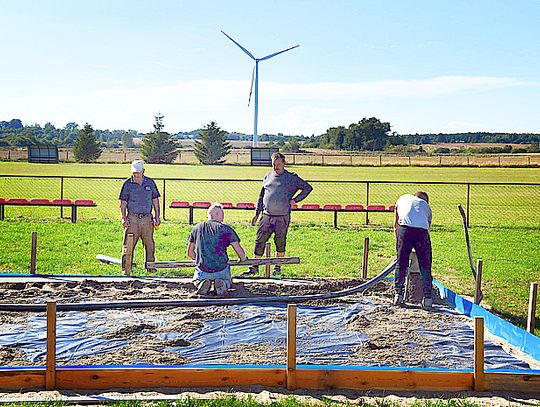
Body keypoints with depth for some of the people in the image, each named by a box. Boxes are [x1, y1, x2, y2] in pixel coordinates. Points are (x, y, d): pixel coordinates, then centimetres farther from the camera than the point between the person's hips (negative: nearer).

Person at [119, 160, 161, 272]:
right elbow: (123, 203, 3)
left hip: (147, 218, 2)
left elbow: (155, 200, 11)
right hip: (132, 218, -2)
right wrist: (124, 218, -6)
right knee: (128, 244, -3)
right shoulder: (127, 184, 0)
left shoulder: (150, 182, 6)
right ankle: (125, 267, 5)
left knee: (149, 244, 8)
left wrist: (157, 217, 6)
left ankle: (150, 266, 20)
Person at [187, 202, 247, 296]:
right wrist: (243, 259, 19)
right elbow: (240, 251, -4)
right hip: (221, 270, -1)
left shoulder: (197, 228, 5)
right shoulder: (226, 229, -4)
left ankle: (201, 283, -2)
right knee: (227, 281, 32)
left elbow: (190, 253, 13)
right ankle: (223, 285, -4)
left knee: (196, 280, 34)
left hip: (203, 271, 1)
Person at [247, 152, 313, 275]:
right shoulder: (268, 177, 14)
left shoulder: (291, 178, 2)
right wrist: (256, 214, 15)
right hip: (267, 216, 3)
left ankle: (277, 267, 15)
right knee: (259, 240, -1)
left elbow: (308, 188, 4)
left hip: (283, 217, -3)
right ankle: (255, 267, 5)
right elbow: (261, 197, 20)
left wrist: (295, 200, -2)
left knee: (280, 242, 3)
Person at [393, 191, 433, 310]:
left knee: (401, 264, 9)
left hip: (404, 228, 0)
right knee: (425, 266, 7)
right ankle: (427, 298, 4)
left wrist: (398, 241, 35)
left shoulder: (403, 198, 32)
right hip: (422, 230, 0)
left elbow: (395, 223, 29)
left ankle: (398, 295, 10)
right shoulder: (427, 205, 32)